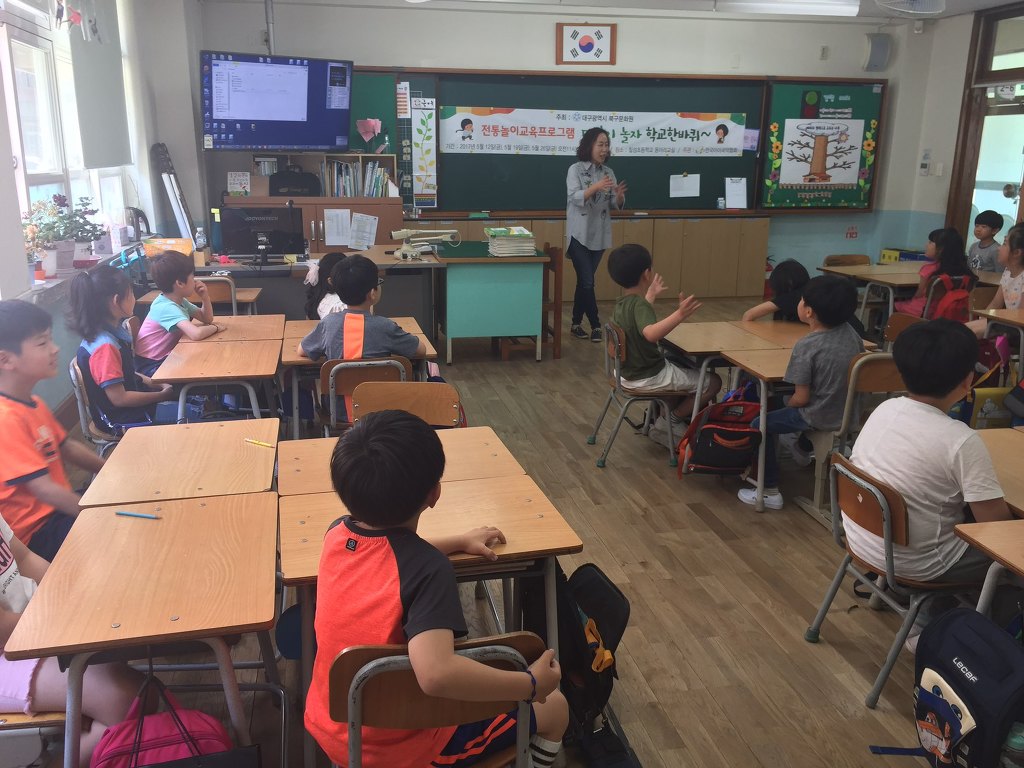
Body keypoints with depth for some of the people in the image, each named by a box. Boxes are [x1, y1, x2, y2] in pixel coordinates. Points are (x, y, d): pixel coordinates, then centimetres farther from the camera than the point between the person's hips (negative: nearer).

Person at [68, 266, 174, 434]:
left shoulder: (115, 332, 2)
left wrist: (153, 383, 4)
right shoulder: (105, 346, -24)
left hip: (132, 401, 9)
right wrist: (162, 395, -14)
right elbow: (119, 398, -21)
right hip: (123, 420, -9)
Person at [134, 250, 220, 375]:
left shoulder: (179, 301, 3)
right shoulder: (167, 307, -25)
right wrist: (216, 327, -19)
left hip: (165, 358, 9)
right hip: (151, 366, -9)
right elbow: (196, 334, -38)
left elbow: (207, 319, 13)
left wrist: (205, 297, -4)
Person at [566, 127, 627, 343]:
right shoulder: (576, 169, -5)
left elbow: (615, 205, 7)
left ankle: (576, 324, 19)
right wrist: (595, 187, -33)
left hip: (600, 235, 5)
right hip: (580, 234, -5)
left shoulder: (609, 172, 8)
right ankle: (596, 326, 0)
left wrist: (619, 196, -16)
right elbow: (575, 198, -18)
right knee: (587, 282, -7)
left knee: (584, 281, 10)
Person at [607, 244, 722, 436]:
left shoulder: (621, 304, 1)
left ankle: (665, 415, 25)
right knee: (713, 382, 0)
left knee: (685, 367, 33)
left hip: (628, 372, 9)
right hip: (648, 378, -9)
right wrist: (680, 314, -57)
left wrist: (651, 295, 37)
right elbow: (651, 334, -47)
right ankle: (672, 421, 7)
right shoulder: (639, 305, -27)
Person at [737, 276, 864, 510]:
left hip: (820, 418, -7)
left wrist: (786, 406, 1)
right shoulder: (850, 333, -5)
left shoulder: (806, 347, -24)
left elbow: (801, 398, -21)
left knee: (760, 425, 10)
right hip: (850, 411, 7)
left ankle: (770, 491, 11)